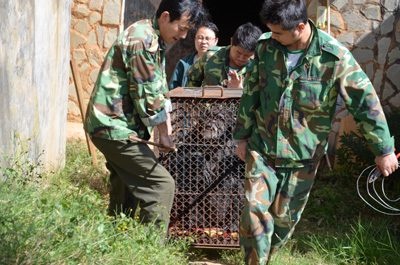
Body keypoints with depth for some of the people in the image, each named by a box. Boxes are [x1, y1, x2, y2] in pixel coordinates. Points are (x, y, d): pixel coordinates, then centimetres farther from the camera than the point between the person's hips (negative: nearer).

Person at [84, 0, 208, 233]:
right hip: (116, 128, -11)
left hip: (111, 126, 11)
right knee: (162, 185, -12)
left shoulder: (155, 40, 14)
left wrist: (167, 127, 8)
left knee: (126, 192, 19)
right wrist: (164, 131, -9)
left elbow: (160, 87, 17)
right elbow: (146, 94, -19)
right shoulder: (142, 40, -20)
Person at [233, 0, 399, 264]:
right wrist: (243, 136, 10)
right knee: (255, 209, -10)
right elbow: (251, 94, 5)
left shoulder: (334, 57, -18)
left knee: (284, 217, 11)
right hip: (262, 148, 2)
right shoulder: (266, 47, -7)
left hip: (303, 155, -1)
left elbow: (366, 103, -11)